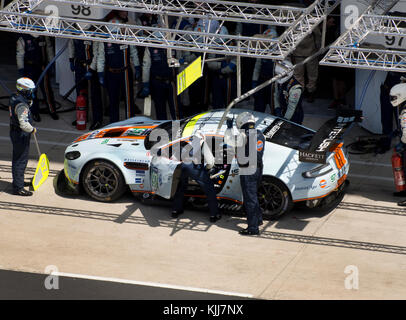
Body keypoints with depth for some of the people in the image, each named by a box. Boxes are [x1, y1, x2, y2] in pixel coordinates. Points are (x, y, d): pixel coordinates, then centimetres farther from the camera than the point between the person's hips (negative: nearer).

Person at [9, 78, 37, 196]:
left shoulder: (14, 98, 4)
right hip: (21, 135, -10)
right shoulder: (21, 104, -26)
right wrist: (32, 130, -15)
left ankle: (18, 182, 36)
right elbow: (24, 124, -32)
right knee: (21, 161, -4)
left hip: (15, 132, 10)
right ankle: (18, 188, -1)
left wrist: (29, 101, 1)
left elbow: (29, 104, 22)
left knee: (18, 159, 22)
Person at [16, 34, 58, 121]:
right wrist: (21, 69, -7)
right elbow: (20, 55, -5)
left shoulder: (44, 37, 1)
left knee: (47, 89, 2)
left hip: (42, 67, 2)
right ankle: (35, 113, 15)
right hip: (29, 68, -2)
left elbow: (49, 50, 12)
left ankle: (52, 111, 13)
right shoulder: (23, 39, -8)